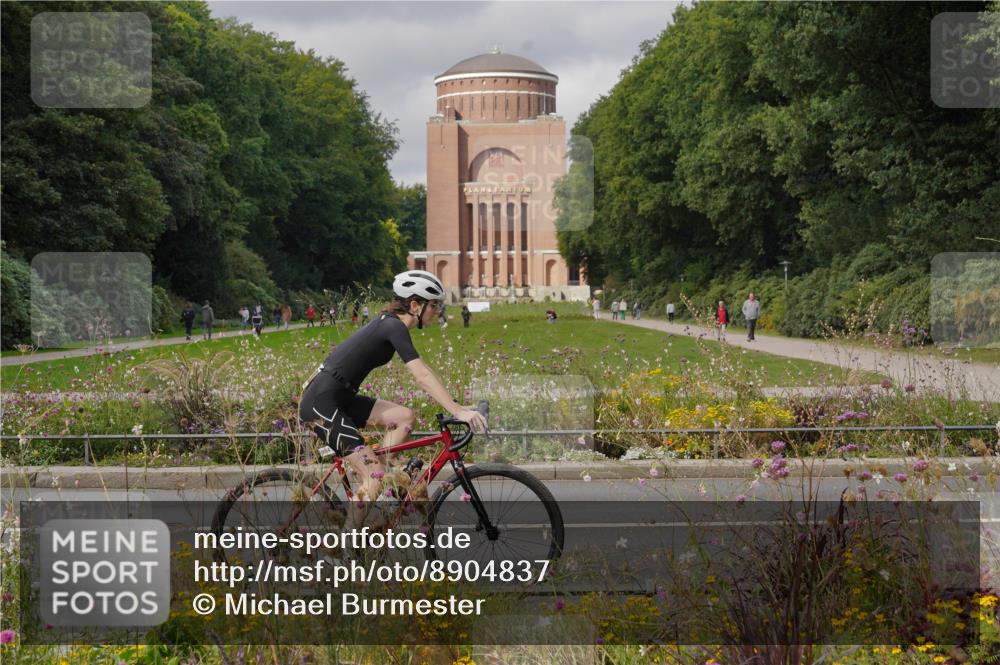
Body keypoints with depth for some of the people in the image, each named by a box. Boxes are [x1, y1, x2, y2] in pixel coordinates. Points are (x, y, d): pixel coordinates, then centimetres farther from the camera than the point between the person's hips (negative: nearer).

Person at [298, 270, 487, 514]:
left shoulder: (389, 324, 13)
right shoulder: (394, 327, -16)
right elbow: (423, 377, -25)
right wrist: (459, 412, -31)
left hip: (340, 399, 9)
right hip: (321, 402, -9)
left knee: (405, 416, 2)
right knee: (375, 476, -11)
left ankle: (372, 486, 2)